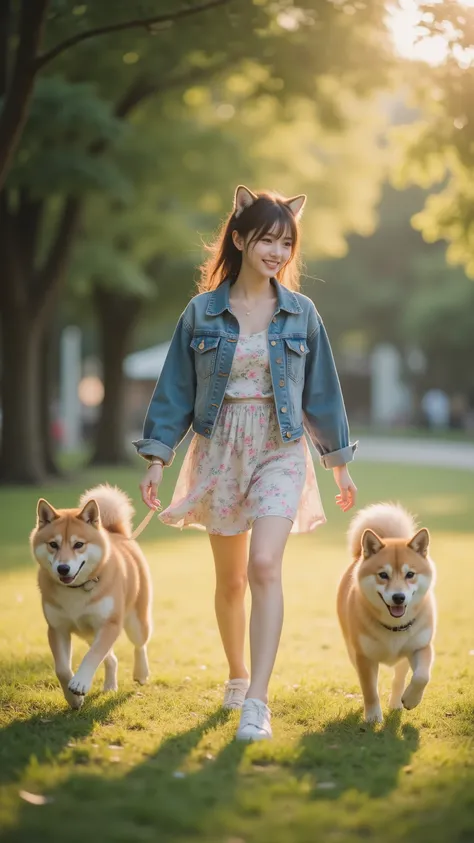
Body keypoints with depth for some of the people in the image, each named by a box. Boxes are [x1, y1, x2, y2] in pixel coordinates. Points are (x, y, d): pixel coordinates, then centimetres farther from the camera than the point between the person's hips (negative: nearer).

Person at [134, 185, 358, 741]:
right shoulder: (202, 313, -1)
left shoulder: (300, 314, 2)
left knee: (264, 567, -19)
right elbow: (176, 389, 2)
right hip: (219, 450, 1)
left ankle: (256, 701, -20)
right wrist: (157, 457, -4)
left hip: (279, 451, -1)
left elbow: (321, 390, 9)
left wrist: (339, 462, 12)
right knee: (230, 579, 11)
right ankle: (237, 675, 34)